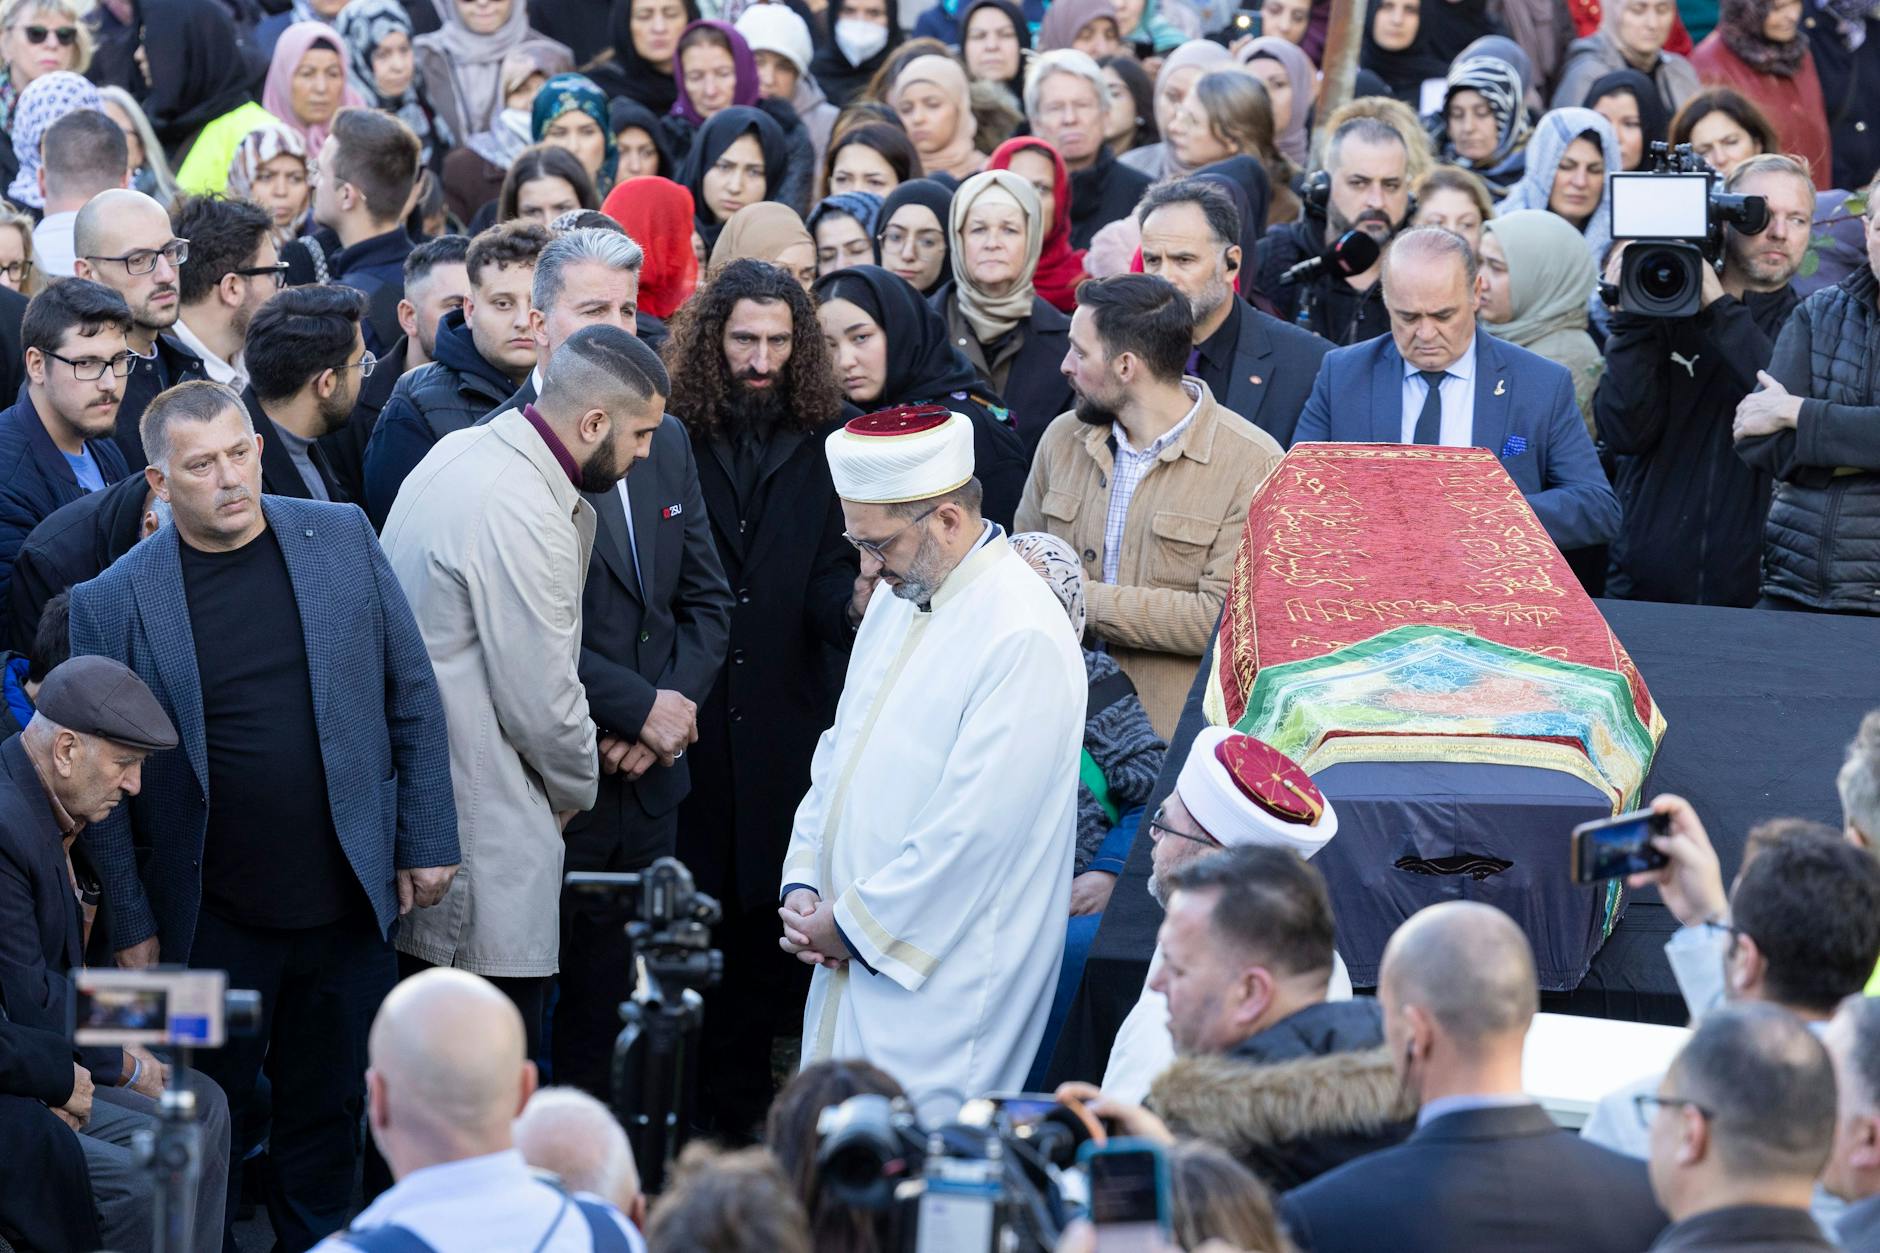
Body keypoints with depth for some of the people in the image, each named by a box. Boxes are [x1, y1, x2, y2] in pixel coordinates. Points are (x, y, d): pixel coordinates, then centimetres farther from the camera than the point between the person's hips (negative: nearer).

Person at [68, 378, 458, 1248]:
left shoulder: (342, 540, 0)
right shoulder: (112, 603, -8)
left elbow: (413, 695, 6)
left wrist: (427, 840, 3)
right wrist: (133, 924, -3)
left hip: (348, 909, 2)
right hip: (212, 925, -2)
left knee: (327, 1112, 14)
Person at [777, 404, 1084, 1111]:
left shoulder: (1024, 639, -18)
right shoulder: (898, 599, 13)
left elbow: (973, 828, -21)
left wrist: (851, 922, -13)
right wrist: (804, 885, 6)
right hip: (854, 958, 9)